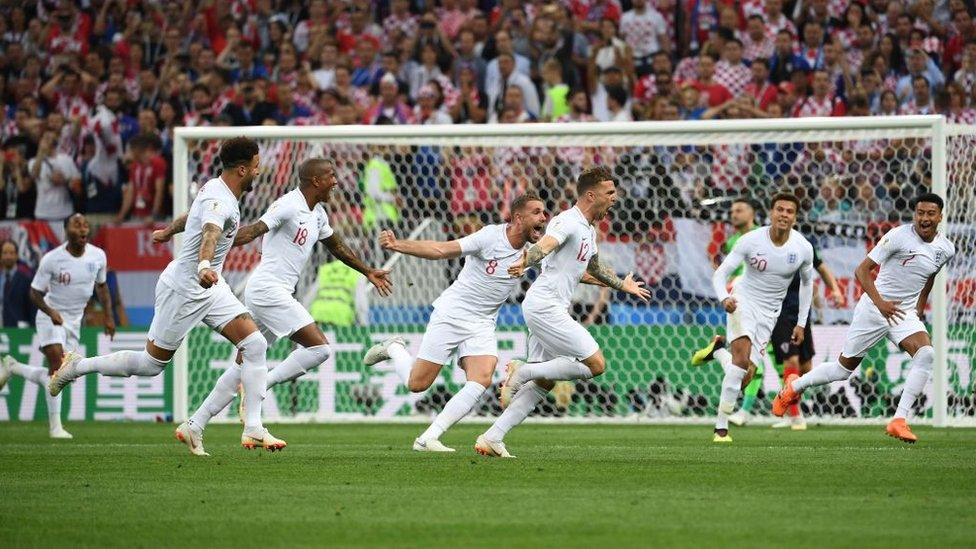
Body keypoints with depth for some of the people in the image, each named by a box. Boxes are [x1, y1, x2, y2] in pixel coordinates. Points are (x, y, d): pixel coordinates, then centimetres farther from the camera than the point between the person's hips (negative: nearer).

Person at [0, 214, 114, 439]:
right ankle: (55, 426, -14)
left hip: (74, 320, 5)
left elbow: (101, 286, 13)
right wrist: (51, 312, -29)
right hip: (51, 317, -5)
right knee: (58, 365, -20)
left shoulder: (98, 256, -5)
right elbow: (35, 293, -11)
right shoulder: (51, 259, -18)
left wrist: (108, 316, 6)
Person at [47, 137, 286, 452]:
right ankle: (77, 367, 23)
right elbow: (210, 233, -47)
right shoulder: (220, 201, -25)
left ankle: (253, 429, -4)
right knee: (151, 364, 4)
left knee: (255, 344, -5)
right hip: (183, 290, -9)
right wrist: (204, 266, -67)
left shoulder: (214, 188, 6)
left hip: (209, 287, 9)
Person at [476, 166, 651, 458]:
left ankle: (491, 438, 6)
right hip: (545, 305, -10)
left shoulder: (589, 230, 19)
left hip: (552, 310, 10)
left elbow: (594, 266, 40)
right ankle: (522, 372, -9)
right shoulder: (568, 222, -11)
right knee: (595, 364, -13)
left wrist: (623, 285, 54)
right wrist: (525, 262, -53)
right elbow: (544, 245, -32)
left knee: (544, 383, 8)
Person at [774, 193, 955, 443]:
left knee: (926, 353, -25)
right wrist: (880, 303, -29)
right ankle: (795, 386, 36)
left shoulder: (946, 249, 0)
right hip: (874, 308, -4)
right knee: (844, 368, 8)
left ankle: (900, 420, -23)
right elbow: (862, 270, -18)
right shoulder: (899, 236, -18)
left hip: (906, 313, 4)